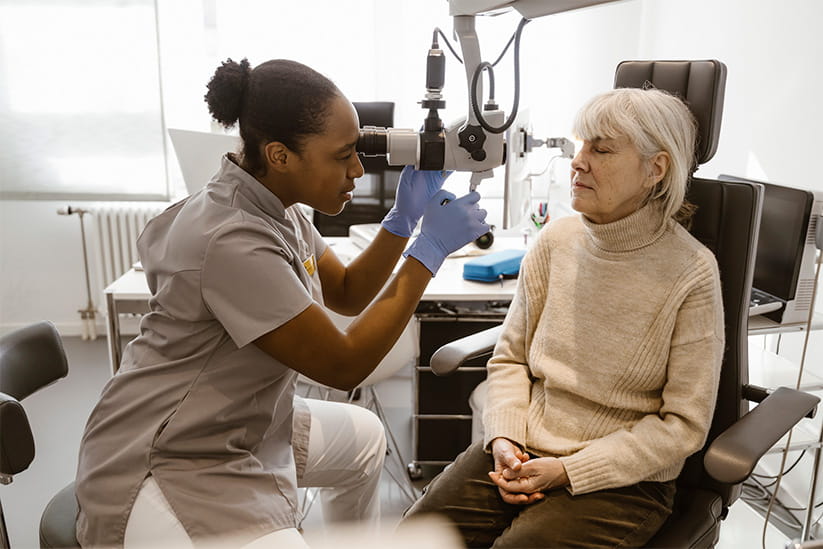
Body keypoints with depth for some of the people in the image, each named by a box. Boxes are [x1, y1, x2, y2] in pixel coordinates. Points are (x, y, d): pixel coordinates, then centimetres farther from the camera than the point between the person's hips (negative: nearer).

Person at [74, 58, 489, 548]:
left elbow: (348, 294, 8)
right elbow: (344, 365, -23)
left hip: (247, 429, 10)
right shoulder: (232, 241, -29)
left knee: (364, 436, 22)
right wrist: (432, 249, -19)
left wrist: (404, 219, -6)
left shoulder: (276, 205, -2)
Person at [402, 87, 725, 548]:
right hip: (522, 453, 4)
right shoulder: (556, 240, -1)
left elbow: (684, 422, -9)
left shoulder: (690, 272, -12)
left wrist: (569, 470, -14)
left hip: (625, 479, -3)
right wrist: (504, 439, -8)